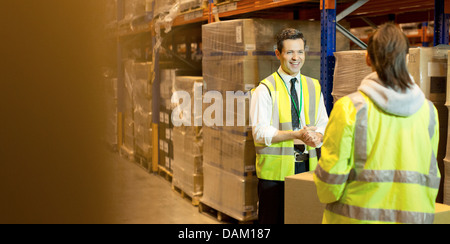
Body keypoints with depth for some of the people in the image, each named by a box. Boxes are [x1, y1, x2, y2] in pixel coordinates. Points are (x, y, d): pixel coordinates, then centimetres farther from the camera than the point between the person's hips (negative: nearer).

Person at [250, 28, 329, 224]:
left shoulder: (313, 87, 14)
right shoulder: (265, 90, -4)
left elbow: (323, 124, 13)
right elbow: (260, 132, -12)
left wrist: (317, 137, -11)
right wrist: (296, 135, -22)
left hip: (307, 166, 5)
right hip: (276, 169, -4)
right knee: (273, 220, 0)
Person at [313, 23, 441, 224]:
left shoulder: (349, 108, -12)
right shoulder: (427, 110, -1)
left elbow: (331, 175, -10)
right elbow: (432, 173, 7)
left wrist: (326, 194, 11)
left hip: (358, 215, -3)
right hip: (413, 215, 3)